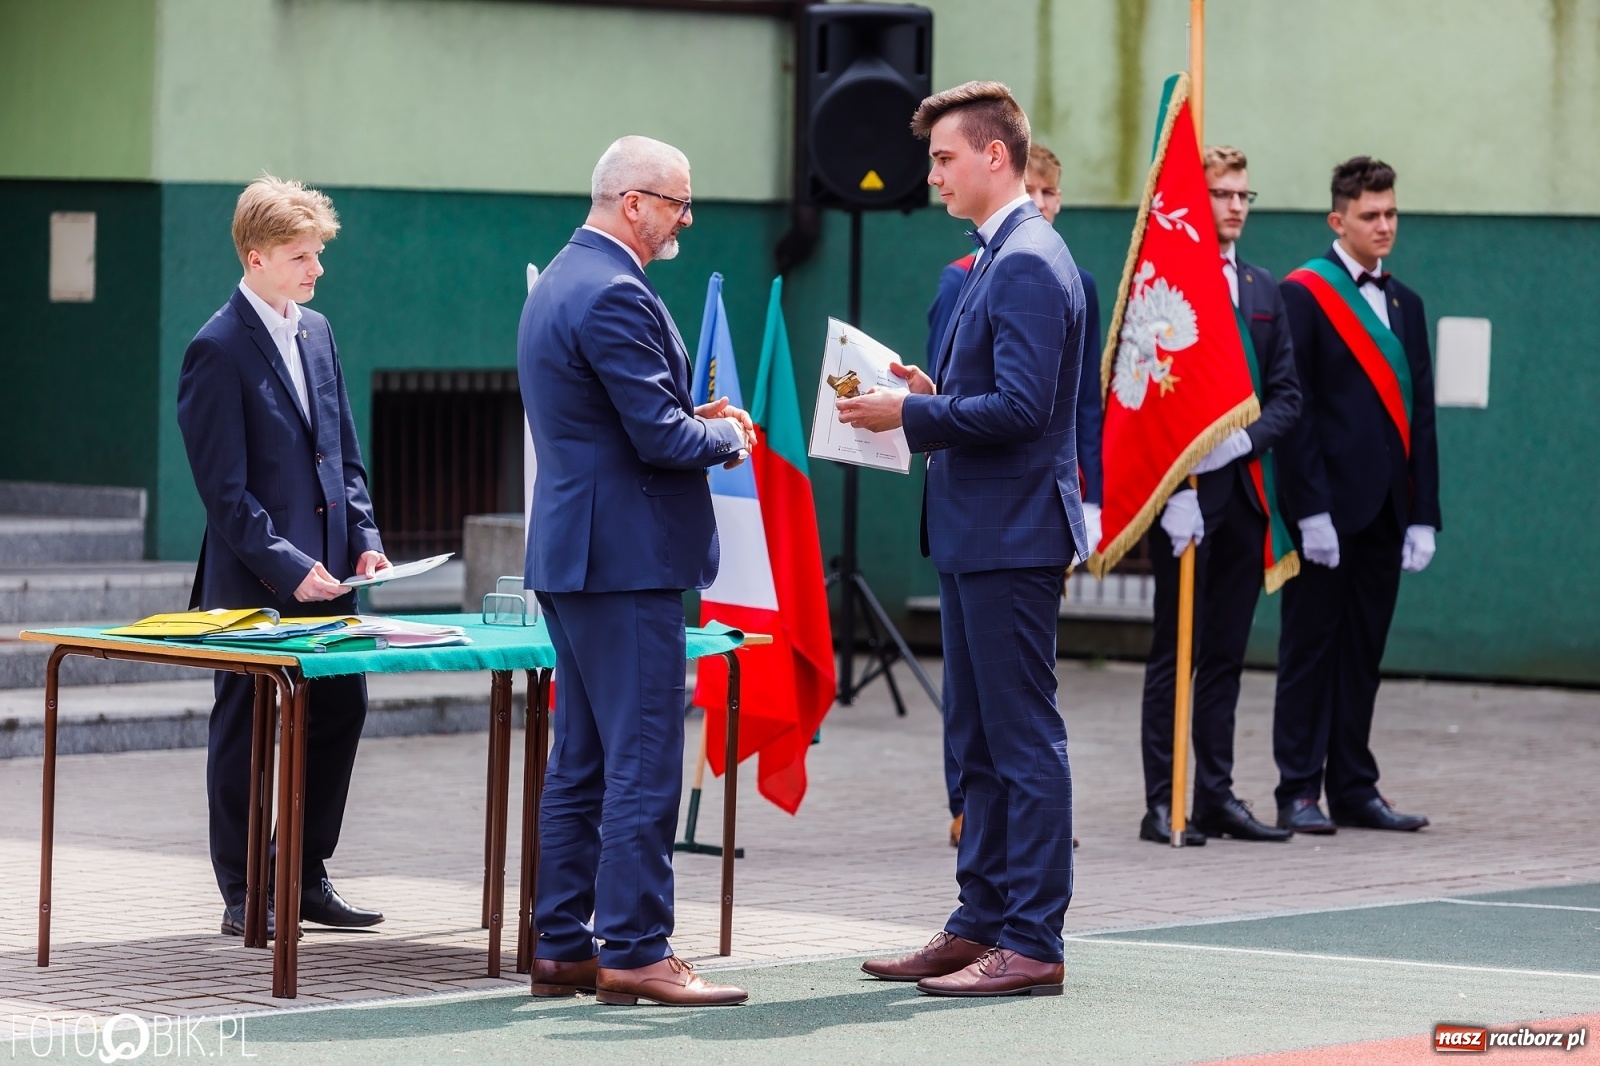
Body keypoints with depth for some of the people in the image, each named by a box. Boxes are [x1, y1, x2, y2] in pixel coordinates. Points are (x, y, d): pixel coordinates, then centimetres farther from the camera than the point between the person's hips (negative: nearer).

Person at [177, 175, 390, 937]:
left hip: (324, 572, 7)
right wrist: (286, 566, -19)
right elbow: (224, 487, -15)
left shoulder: (316, 332, 11)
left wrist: (364, 538, 4)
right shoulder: (219, 349, -12)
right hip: (253, 581, -7)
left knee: (340, 709, 9)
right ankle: (243, 897, 9)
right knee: (246, 728, 2)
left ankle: (305, 877, 21)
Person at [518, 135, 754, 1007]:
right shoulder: (615, 296, -17)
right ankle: (634, 952, -7)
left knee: (580, 764, 13)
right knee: (642, 763, -8)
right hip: (626, 556, -11)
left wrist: (692, 418, 13)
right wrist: (727, 436, -2)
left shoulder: (559, 282, 17)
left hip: (570, 555, 11)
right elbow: (661, 438, -20)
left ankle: (562, 947, 16)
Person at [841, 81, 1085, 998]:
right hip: (977, 534, 11)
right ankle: (981, 925, 21)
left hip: (1012, 535, -11)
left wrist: (909, 416, -17)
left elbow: (1020, 407, -23)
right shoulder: (999, 259, 17)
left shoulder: (1029, 265, -16)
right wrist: (931, 392, 9)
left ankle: (1033, 942, -4)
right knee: (979, 742, 14)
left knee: (1025, 740, -6)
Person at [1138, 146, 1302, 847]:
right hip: (1183, 494, -6)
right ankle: (1165, 802, 0)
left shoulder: (1263, 291, 15)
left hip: (1244, 492, 6)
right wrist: (1171, 487, -17)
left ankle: (1216, 795, 14)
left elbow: (1287, 394, 12)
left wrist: (1246, 439, -9)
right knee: (1177, 651, -3)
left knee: (1226, 652, 9)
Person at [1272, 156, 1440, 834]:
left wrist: (1423, 515, 6)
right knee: (1312, 647, -1)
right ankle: (1299, 792, 2)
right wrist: (1310, 509, -17)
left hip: (1384, 510, 6)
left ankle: (1353, 789, 15)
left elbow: (1420, 415, 14)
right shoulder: (1303, 295, -4)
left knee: (1363, 652, 10)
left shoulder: (1405, 305, 16)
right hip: (1329, 503, -6)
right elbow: (1295, 408, -11)